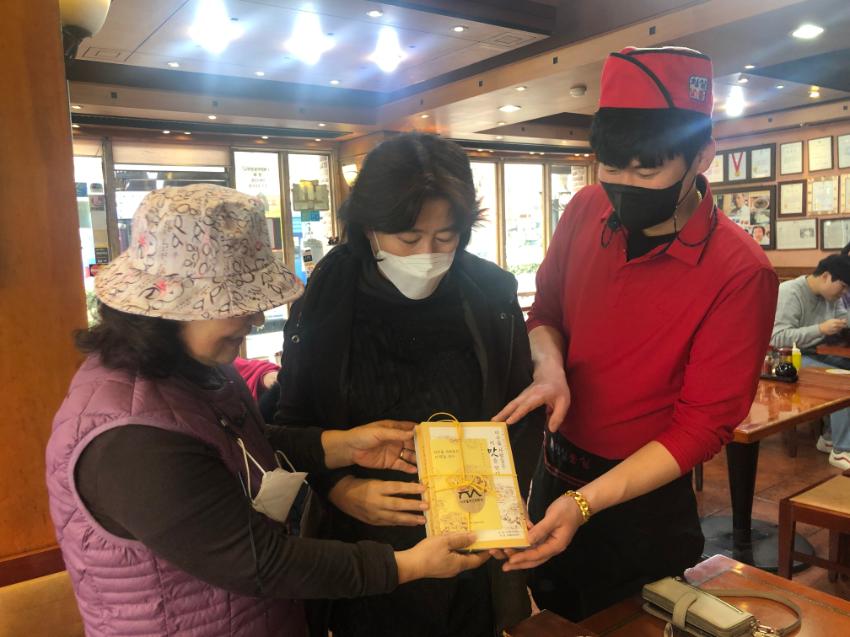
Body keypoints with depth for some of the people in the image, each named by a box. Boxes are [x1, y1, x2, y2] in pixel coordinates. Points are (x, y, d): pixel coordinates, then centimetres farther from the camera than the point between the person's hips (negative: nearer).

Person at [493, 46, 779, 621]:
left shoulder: (740, 272, -23)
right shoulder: (587, 212, -9)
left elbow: (702, 426, -20)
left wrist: (585, 503, -28)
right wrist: (550, 368, -18)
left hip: (644, 499, -5)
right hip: (554, 469, 5)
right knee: (549, 620, 27)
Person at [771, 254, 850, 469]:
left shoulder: (832, 294, 6)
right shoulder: (790, 293, -19)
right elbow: (778, 338, -26)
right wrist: (820, 329, -30)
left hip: (818, 354, 8)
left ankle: (831, 437, 0)